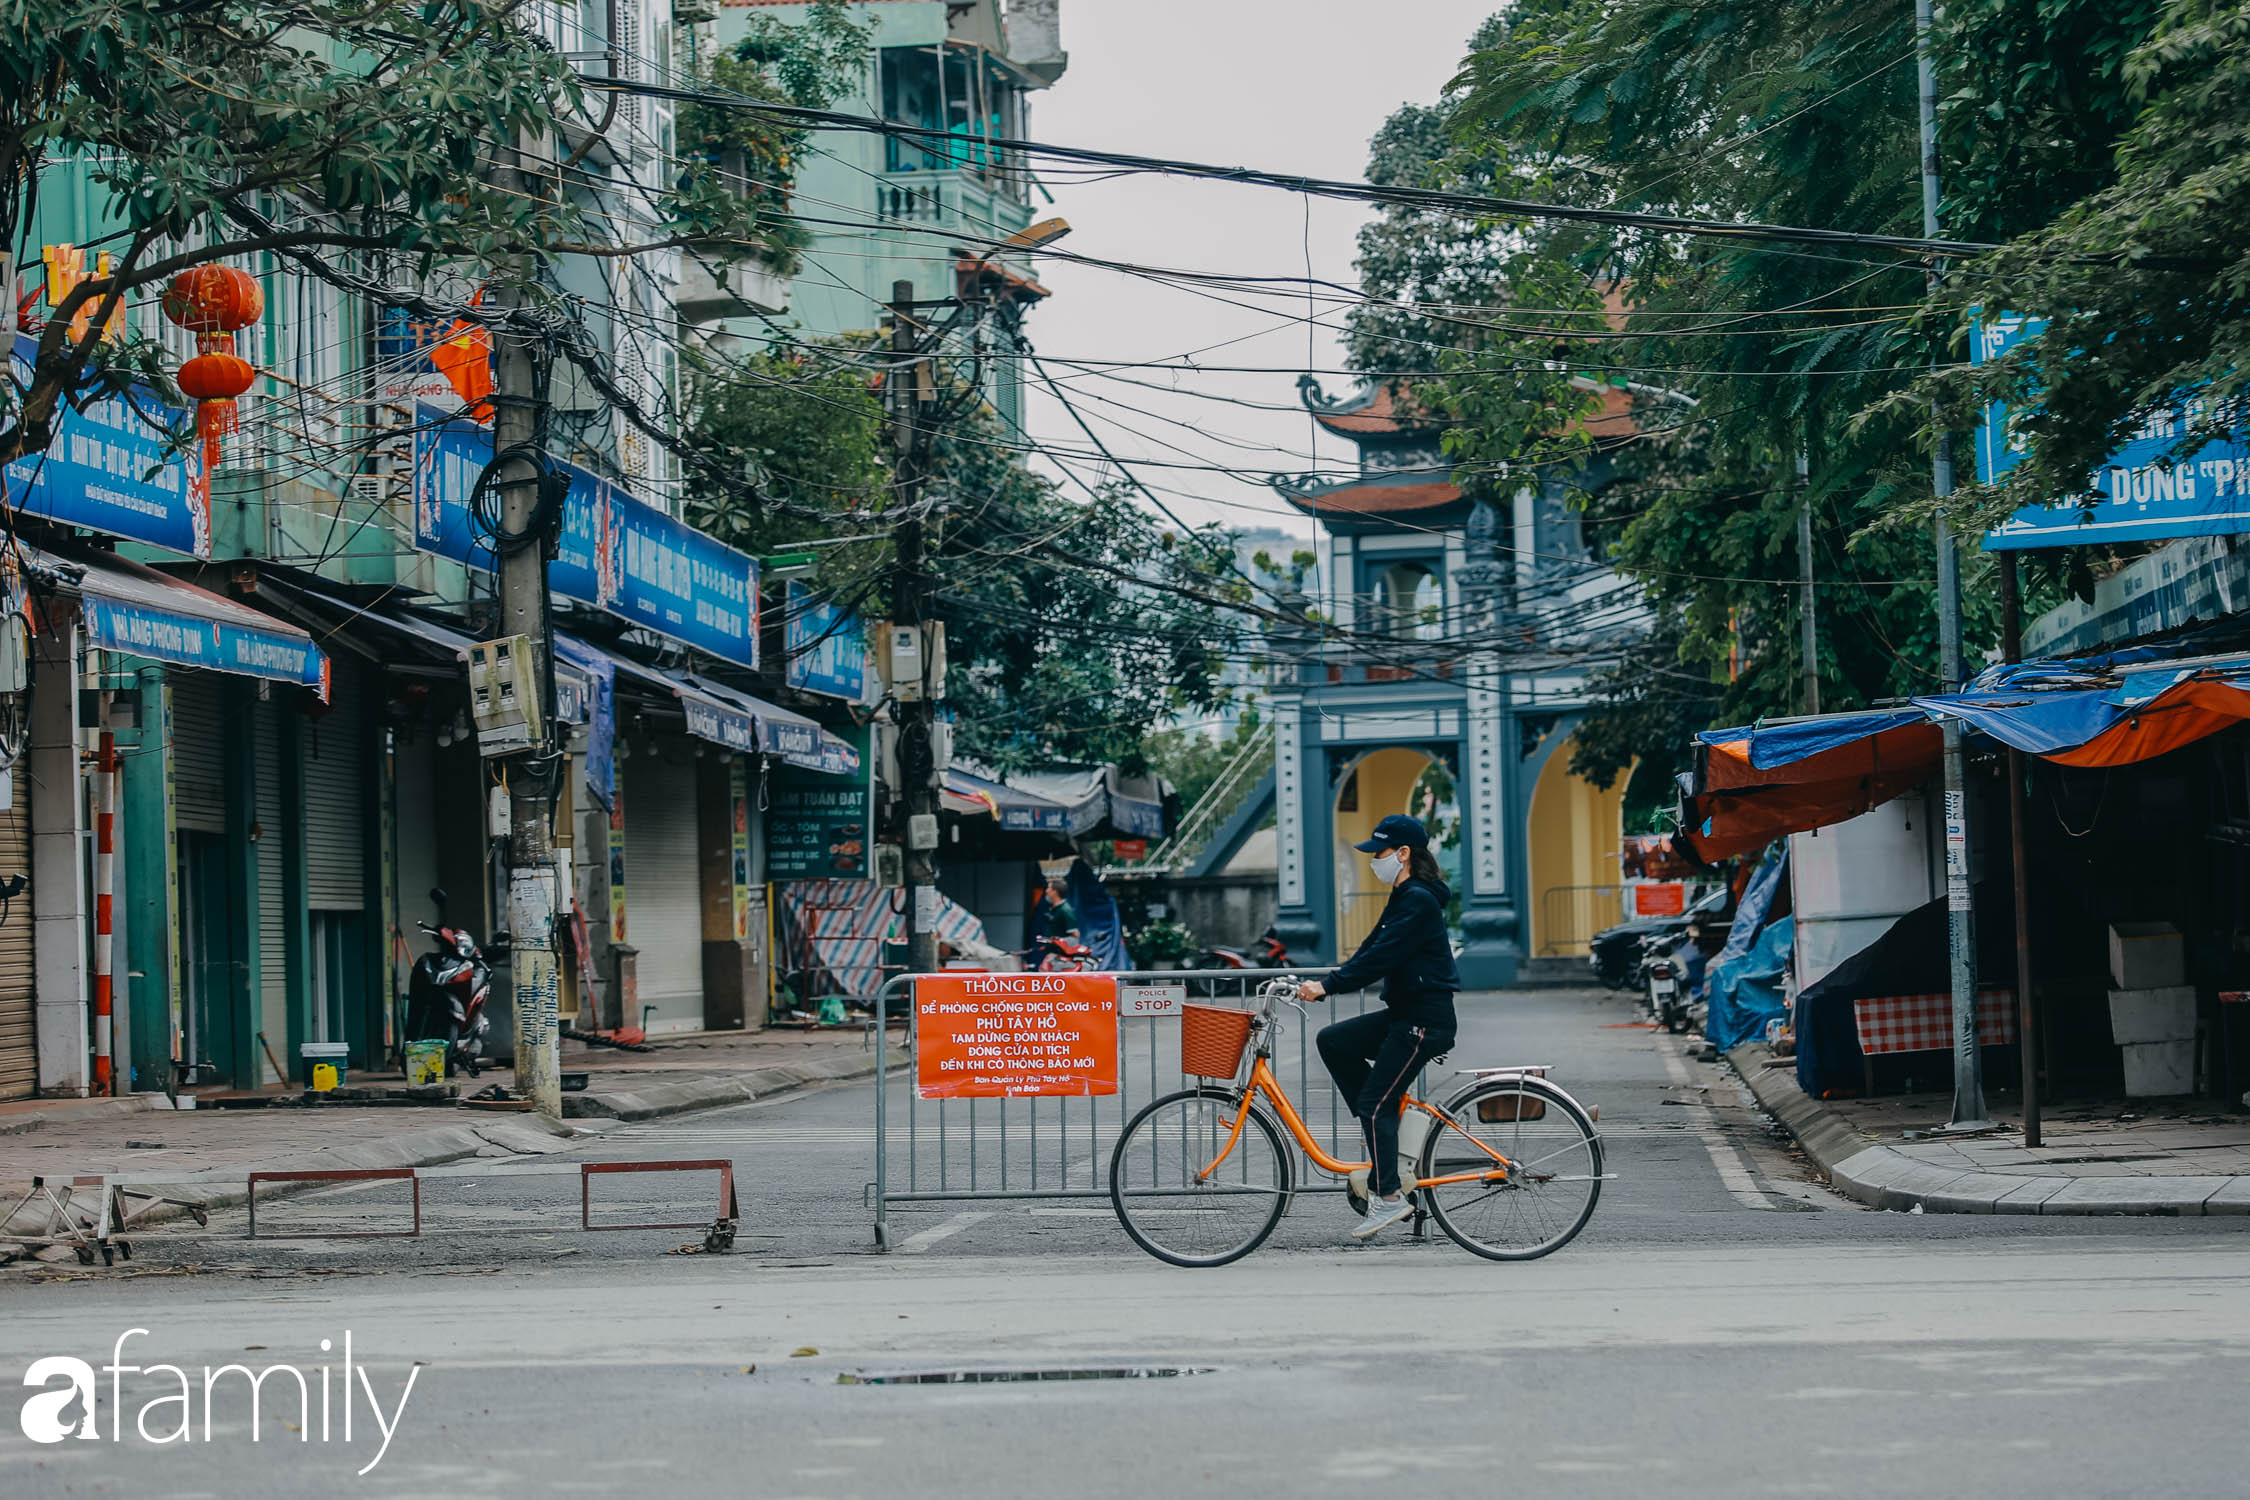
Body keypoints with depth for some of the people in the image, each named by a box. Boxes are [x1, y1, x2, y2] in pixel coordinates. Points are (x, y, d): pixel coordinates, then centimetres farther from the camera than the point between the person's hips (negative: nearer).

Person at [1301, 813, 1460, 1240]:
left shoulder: (1419, 901, -16)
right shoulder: (1402, 899, 16)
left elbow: (1379, 958, -23)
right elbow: (1372, 952, 17)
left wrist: (1329, 986, -23)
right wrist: (1327, 984, 7)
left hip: (1424, 1020, -10)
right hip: (1403, 1013, 10)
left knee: (1375, 1105, -9)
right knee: (1332, 1041, 6)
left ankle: (1388, 1197, -4)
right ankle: (1384, 1131, 9)